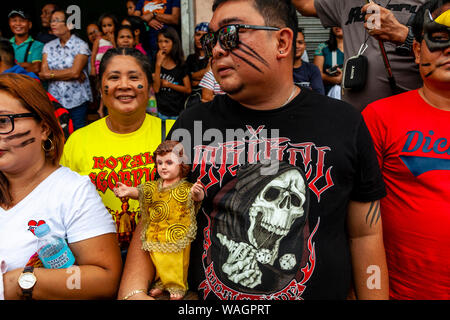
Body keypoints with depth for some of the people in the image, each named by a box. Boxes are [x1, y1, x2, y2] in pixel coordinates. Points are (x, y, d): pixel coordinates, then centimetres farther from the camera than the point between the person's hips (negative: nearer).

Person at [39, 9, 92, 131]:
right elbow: (43, 73, -1)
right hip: (55, 100, 4)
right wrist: (68, 73, -11)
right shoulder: (48, 46, 10)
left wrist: (50, 74, -5)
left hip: (77, 100, -3)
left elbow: (75, 72, -15)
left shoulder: (81, 45, -4)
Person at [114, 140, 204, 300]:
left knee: (177, 265, 8)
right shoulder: (153, 187, 5)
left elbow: (197, 197, -24)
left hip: (177, 237, -4)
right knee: (159, 263, 19)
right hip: (156, 237, 4)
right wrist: (128, 191, -25)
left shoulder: (185, 188, -10)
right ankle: (161, 283, 40)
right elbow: (140, 191, -4)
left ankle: (178, 287, 28)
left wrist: (198, 193, -48)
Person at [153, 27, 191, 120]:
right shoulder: (155, 62, 1)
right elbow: (156, 89, -9)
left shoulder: (180, 65, 4)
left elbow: (188, 89, 3)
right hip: (160, 111, -1)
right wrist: (158, 64, -14)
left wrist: (168, 84, -7)